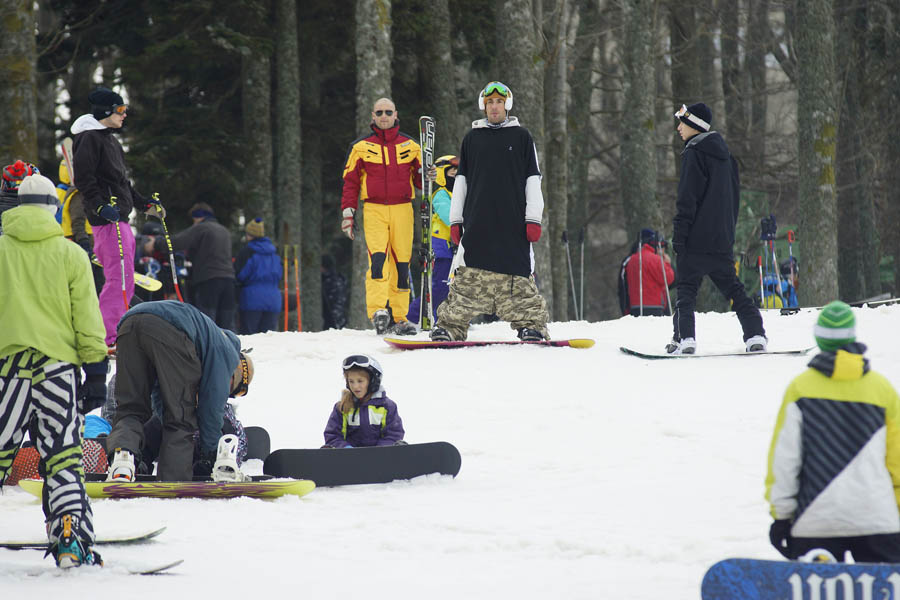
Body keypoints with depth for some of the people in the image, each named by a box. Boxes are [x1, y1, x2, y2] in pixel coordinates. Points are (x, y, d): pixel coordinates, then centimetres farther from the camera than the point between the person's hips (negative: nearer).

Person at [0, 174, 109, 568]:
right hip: (58, 366, -1)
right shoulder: (71, 255, 2)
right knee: (63, 460, 0)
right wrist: (96, 373, 7)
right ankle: (70, 539, -11)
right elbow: (88, 321, 2)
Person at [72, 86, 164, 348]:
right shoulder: (89, 138, -8)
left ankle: (114, 333, 13)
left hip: (120, 220, 10)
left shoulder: (108, 139, 23)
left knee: (124, 281, 10)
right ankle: (109, 338, -18)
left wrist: (146, 204, 28)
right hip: (107, 219, -10)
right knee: (119, 278, -15)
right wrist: (101, 206, -27)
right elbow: (83, 179, -17)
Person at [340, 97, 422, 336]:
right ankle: (378, 311, -28)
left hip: (402, 209, 2)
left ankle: (399, 317, 6)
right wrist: (347, 213, 1)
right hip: (374, 210, -2)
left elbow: (418, 180, 15)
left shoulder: (409, 145, 12)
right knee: (378, 257, -19)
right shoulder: (361, 147, 9)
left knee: (401, 262, 1)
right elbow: (350, 182, 9)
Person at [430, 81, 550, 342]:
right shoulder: (472, 138, 15)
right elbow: (461, 181, 16)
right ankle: (450, 325, -3)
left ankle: (530, 324, 2)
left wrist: (533, 219, -2)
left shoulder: (521, 137, 9)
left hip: (513, 223, -1)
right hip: (477, 223, 1)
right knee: (468, 277, -4)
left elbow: (533, 180, 7)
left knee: (519, 277, -4)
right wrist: (455, 219, 8)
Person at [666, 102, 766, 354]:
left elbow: (687, 198, -14)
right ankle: (756, 335, 1)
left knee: (686, 289, -4)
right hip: (722, 239, 7)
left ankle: (684, 338, -16)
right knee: (732, 287, 10)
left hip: (697, 238, -7)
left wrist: (679, 234, -14)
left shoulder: (694, 153, -8)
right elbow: (734, 195, 21)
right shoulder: (724, 154, 17)